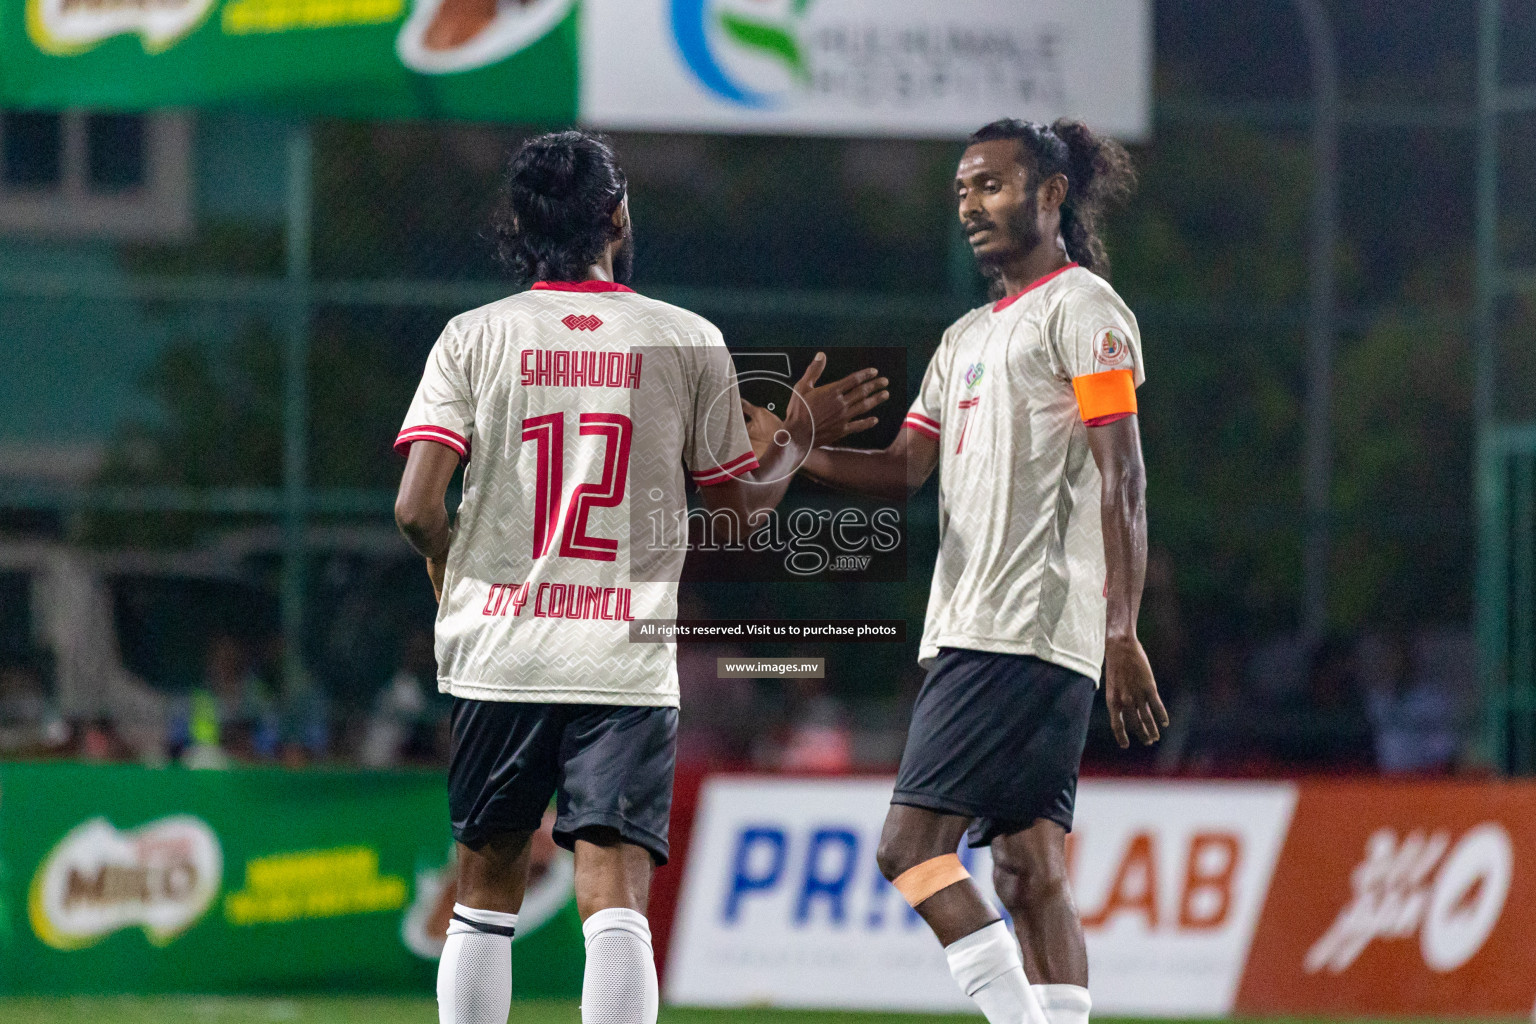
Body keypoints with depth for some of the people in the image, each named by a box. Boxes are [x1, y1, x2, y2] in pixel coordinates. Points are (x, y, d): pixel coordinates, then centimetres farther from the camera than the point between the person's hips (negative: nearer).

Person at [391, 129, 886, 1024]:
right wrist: (802, 436, 27)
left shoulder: (474, 337, 1)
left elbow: (417, 508, -6)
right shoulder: (690, 342, 2)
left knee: (487, 892, 15)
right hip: (627, 658, -1)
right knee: (616, 899, -8)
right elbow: (742, 506, 10)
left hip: (500, 649, 1)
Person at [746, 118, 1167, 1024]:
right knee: (1030, 870, 3)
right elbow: (906, 467, 18)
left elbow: (1121, 481, -10)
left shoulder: (1081, 307, -3)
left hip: (1028, 628, -9)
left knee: (912, 843, -14)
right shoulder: (968, 338, 24)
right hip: (972, 632, 9)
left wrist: (1123, 635, -18)